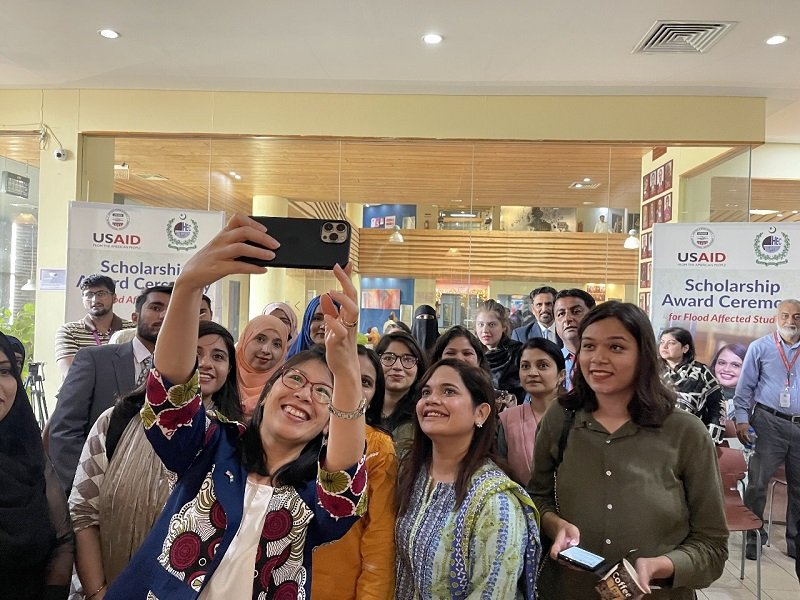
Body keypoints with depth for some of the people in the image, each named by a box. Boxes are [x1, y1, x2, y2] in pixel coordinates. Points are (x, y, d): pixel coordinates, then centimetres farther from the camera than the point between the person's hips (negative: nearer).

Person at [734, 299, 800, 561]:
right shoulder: (760, 347, 3)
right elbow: (745, 387, 3)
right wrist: (742, 419, -4)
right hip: (769, 423, -3)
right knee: (758, 482, -2)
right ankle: (754, 537, 9)